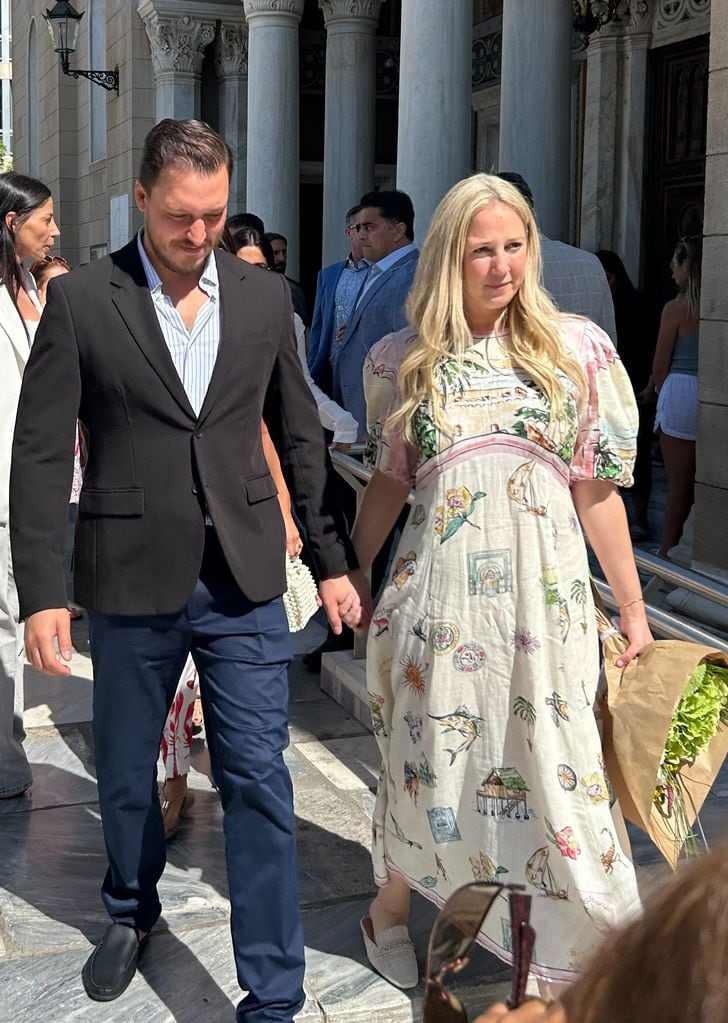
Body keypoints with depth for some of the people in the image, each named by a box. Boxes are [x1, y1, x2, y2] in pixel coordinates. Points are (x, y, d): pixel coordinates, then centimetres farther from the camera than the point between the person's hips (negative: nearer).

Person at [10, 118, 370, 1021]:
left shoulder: (264, 297, 4)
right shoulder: (80, 300, -5)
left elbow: (300, 438, 10)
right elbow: (40, 454, -5)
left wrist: (333, 561, 9)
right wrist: (40, 592, -10)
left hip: (243, 578, 1)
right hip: (131, 579, -1)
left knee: (257, 780, 1)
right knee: (124, 772, 16)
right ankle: (131, 910, 44)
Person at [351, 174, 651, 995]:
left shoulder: (577, 347, 1)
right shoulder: (413, 361, 5)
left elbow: (598, 489, 3)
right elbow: (389, 481, 13)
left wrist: (633, 611, 3)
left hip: (543, 597, -1)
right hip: (437, 595, 1)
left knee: (553, 769, 1)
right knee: (428, 762, 12)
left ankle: (592, 951, 20)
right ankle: (390, 908, 36)